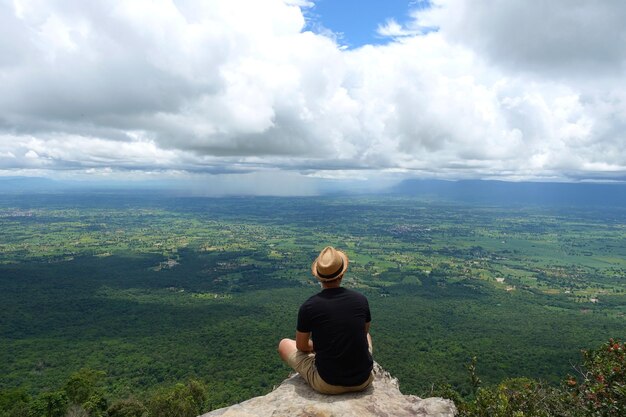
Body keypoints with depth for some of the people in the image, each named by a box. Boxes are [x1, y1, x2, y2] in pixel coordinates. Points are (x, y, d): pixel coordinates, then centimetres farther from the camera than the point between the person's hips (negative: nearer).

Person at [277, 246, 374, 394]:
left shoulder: (308, 307, -16)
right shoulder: (361, 300, -7)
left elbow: (302, 346, 0)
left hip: (328, 385, -3)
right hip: (364, 381, 4)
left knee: (284, 345, 19)